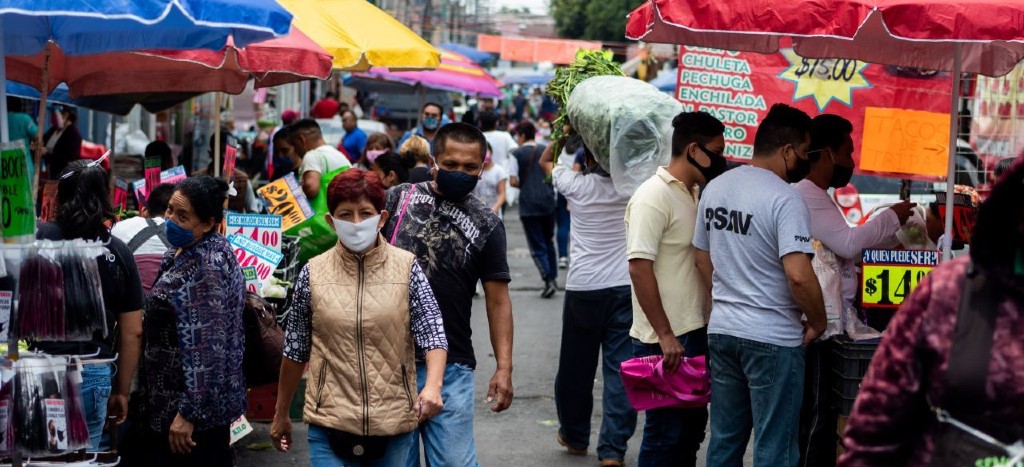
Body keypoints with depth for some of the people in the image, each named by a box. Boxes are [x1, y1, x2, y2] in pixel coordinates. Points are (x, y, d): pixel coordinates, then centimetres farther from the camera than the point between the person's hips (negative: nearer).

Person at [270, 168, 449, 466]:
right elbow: (295, 350, 8)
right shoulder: (313, 274, 0)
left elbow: (432, 333, -7)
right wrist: (281, 415, 14)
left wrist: (433, 385, -26)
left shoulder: (406, 268, -1)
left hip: (393, 425, 1)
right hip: (330, 424, -1)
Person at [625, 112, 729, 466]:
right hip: (665, 339, -9)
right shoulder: (654, 196, -15)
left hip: (695, 332, 9)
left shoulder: (695, 194, 11)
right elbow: (639, 267, -21)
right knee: (665, 433, -2)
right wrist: (665, 336, -22)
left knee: (692, 425, 16)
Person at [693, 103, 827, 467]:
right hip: (772, 338, -7)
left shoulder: (715, 188, 7)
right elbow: (798, 275, -24)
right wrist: (817, 322, -9)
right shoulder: (784, 198, -16)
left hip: (721, 330, 7)